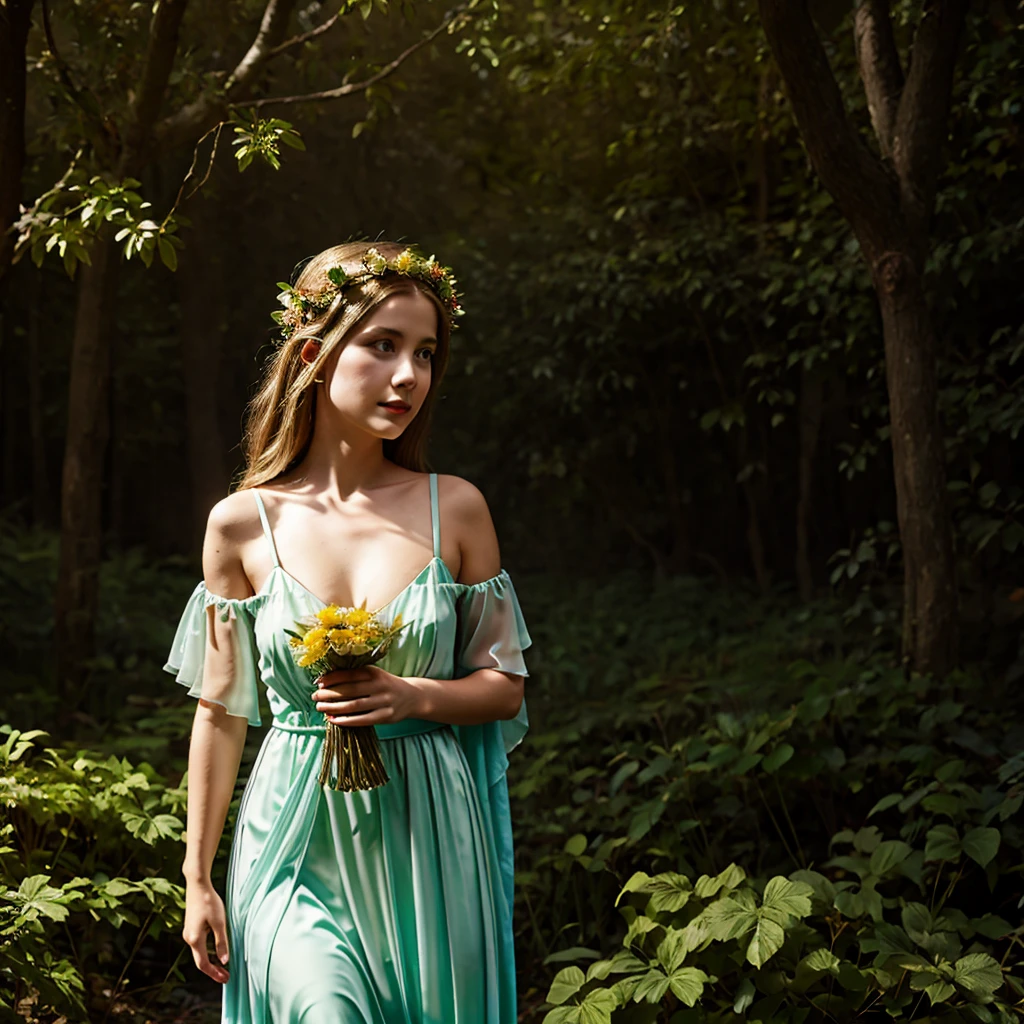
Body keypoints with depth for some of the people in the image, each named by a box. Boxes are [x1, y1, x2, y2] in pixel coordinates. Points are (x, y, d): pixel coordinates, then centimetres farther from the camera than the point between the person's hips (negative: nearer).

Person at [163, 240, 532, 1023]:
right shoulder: (242, 524, -3)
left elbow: (504, 686, 4)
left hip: (429, 837, 1)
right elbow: (220, 710, 4)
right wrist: (198, 878, 7)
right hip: (298, 840, -1)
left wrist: (413, 696, -16)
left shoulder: (455, 509, -2)